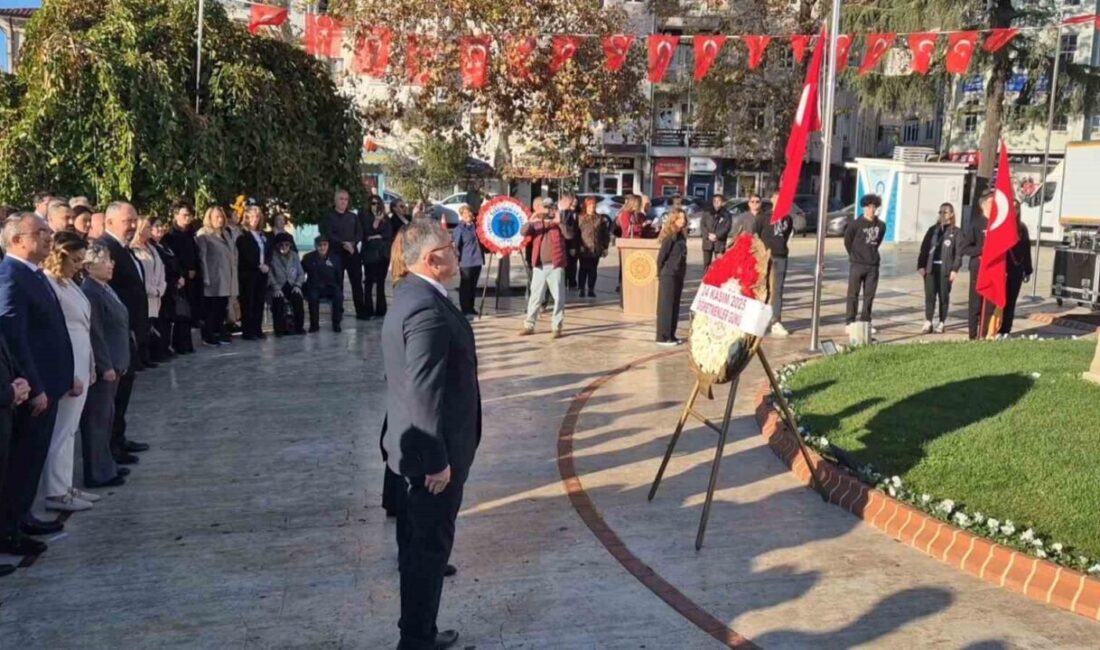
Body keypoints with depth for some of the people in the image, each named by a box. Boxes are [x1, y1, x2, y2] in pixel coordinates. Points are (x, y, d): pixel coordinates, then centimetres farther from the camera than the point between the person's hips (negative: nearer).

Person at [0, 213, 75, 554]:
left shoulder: (34, 273, 12)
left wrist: (67, 375, 17)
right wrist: (35, 388, -23)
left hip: (46, 383, 9)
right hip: (31, 389, -9)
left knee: (33, 456, 18)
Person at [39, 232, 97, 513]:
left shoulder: (68, 282, 12)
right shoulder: (49, 284, -14)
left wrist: (89, 367, 12)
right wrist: (69, 375, -18)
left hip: (80, 366, 9)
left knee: (69, 429, 14)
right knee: (62, 430, -2)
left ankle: (64, 486, 22)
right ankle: (55, 492, 6)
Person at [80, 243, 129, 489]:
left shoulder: (105, 288, 12)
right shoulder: (89, 292, -19)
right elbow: (94, 334, -21)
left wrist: (118, 363, 17)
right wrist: (105, 366, -20)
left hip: (113, 364, 10)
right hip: (101, 367, -10)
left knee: (106, 417, 18)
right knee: (97, 420, -1)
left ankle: (106, 465, 29)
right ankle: (98, 474, 7)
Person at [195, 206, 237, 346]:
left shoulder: (225, 233, 18)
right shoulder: (203, 234, -4)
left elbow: (233, 253, 18)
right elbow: (202, 257, -10)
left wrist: (233, 275, 12)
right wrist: (206, 278, -16)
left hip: (225, 277, 7)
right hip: (213, 278, -7)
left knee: (222, 307, 10)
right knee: (211, 307, -2)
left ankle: (220, 333, 18)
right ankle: (208, 335, 5)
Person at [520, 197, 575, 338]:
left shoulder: (558, 223, 4)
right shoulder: (536, 224, 10)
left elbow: (570, 235, -13)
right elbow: (524, 233, -7)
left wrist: (559, 222, -25)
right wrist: (530, 222, -25)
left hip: (555, 265, -2)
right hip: (539, 266, 2)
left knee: (558, 297, -1)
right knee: (535, 297, 7)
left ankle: (556, 327, 5)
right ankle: (529, 325, 13)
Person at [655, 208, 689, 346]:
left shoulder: (681, 236, 10)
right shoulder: (669, 237, -14)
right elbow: (661, 256, -14)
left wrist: (681, 272, 9)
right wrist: (661, 274, -5)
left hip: (678, 276, 8)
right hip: (668, 276, -8)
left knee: (675, 306, 12)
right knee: (666, 306, -2)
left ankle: (671, 335, 20)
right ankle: (662, 337, 3)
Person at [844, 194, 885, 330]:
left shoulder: (881, 226, 5)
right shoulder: (856, 224, -6)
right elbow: (847, 241, 3)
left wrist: (872, 254, 13)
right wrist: (854, 255, 7)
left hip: (873, 265, 4)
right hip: (857, 265, -4)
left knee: (869, 295, 7)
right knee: (853, 294, -1)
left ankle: (865, 321, 15)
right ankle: (850, 321, 4)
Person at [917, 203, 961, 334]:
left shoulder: (955, 232, 2)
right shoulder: (933, 230, 12)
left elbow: (958, 252, -3)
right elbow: (924, 248, 8)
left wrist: (954, 269, -12)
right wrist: (921, 266, -1)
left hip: (945, 269, -2)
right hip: (930, 268, 3)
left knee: (943, 296, 5)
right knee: (929, 296, -1)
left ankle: (941, 323, 12)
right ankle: (928, 323, 3)